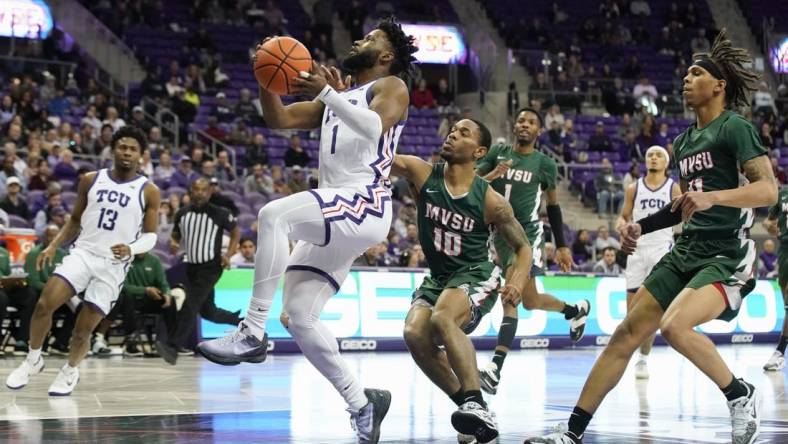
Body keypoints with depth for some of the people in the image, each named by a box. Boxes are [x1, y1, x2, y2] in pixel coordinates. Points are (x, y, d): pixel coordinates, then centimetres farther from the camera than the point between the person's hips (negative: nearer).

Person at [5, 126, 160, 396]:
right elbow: (75, 221, 16)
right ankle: (33, 359, 5)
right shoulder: (91, 180, 6)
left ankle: (70, 371, 27)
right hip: (83, 252, 2)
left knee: (84, 329, 0)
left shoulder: (148, 192, -2)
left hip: (114, 264, -2)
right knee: (44, 304, -17)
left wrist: (132, 249, -20)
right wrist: (53, 246, 3)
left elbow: (150, 235, 0)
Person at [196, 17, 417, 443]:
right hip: (335, 216, 9)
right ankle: (362, 403, 10)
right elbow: (279, 119, 18)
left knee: (274, 214, -32)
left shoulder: (391, 87, 4)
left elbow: (374, 127, -18)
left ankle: (252, 334, -30)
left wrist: (328, 93, -22)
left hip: (365, 206, -9)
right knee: (300, 317, 2)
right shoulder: (337, 95, 27)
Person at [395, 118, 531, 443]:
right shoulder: (422, 174, -6)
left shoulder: (490, 202, -10)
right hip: (436, 279, 4)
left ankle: (476, 402, -34)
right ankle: (466, 403, -5)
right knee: (415, 334, -21)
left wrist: (517, 282, -19)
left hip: (476, 276, -4)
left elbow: (522, 247, 1)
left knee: (442, 319, -33)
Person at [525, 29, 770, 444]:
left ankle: (742, 395, -6)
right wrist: (641, 226, 16)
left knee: (674, 327, -30)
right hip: (685, 253, 8)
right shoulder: (684, 141, 16)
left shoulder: (735, 128, -8)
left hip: (727, 257, -8)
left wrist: (712, 196, -32)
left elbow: (768, 189, -19)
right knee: (625, 334, 1)